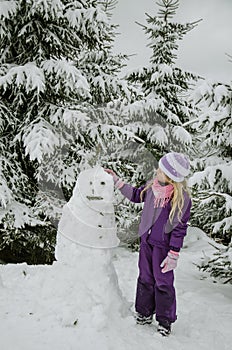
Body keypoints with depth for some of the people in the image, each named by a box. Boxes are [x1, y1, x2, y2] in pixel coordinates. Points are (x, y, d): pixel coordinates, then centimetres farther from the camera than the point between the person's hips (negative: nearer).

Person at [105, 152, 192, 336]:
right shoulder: (153, 186, -4)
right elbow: (136, 195, 15)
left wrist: (173, 254, -15)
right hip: (146, 240, 6)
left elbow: (180, 228, -16)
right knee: (145, 279, 16)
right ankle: (144, 314, 34)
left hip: (163, 245, -6)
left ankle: (165, 321, 24)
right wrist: (117, 180, 11)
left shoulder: (182, 198, -21)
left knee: (163, 282, 5)